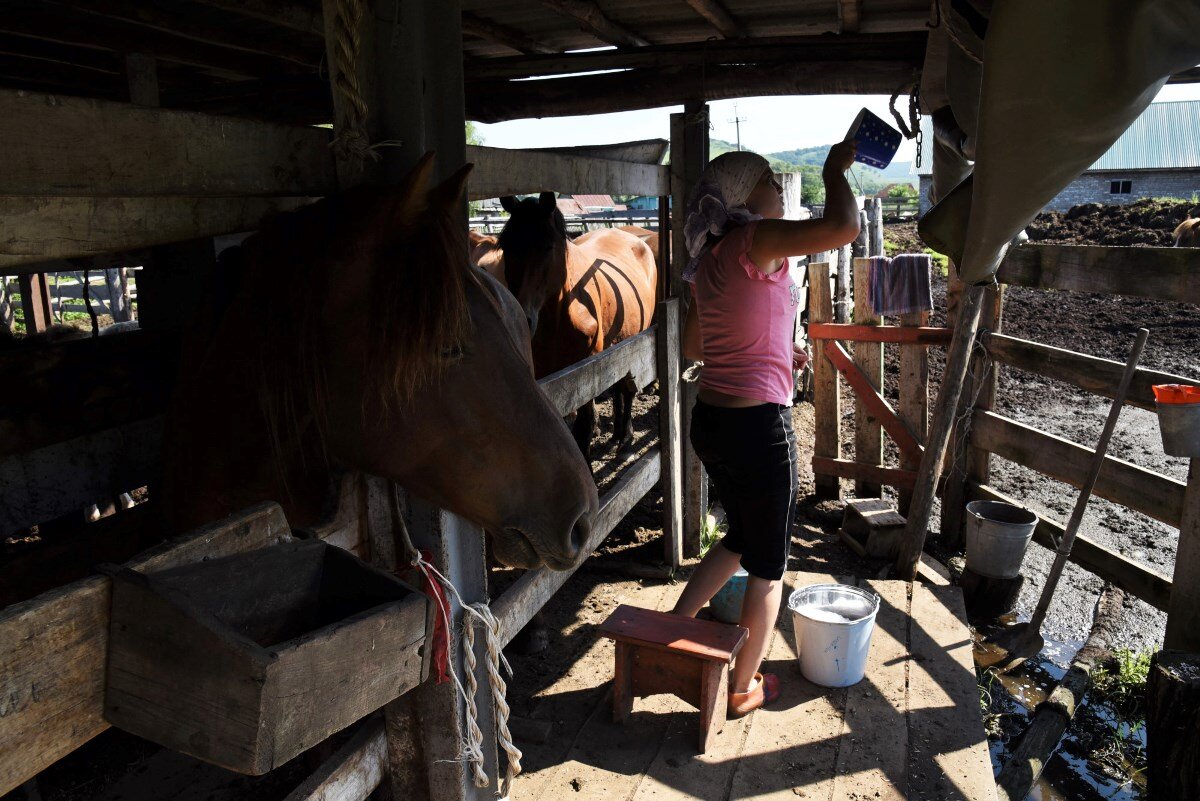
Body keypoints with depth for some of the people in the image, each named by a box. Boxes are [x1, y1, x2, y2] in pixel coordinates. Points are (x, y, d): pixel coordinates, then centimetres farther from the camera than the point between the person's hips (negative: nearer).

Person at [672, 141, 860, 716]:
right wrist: (834, 170, -7)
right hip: (759, 424, -8)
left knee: (740, 538, 28)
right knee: (768, 565, 11)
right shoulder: (757, 241, -14)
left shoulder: (709, 259, 11)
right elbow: (844, 226, -27)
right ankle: (744, 687, 27)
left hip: (709, 419, 8)